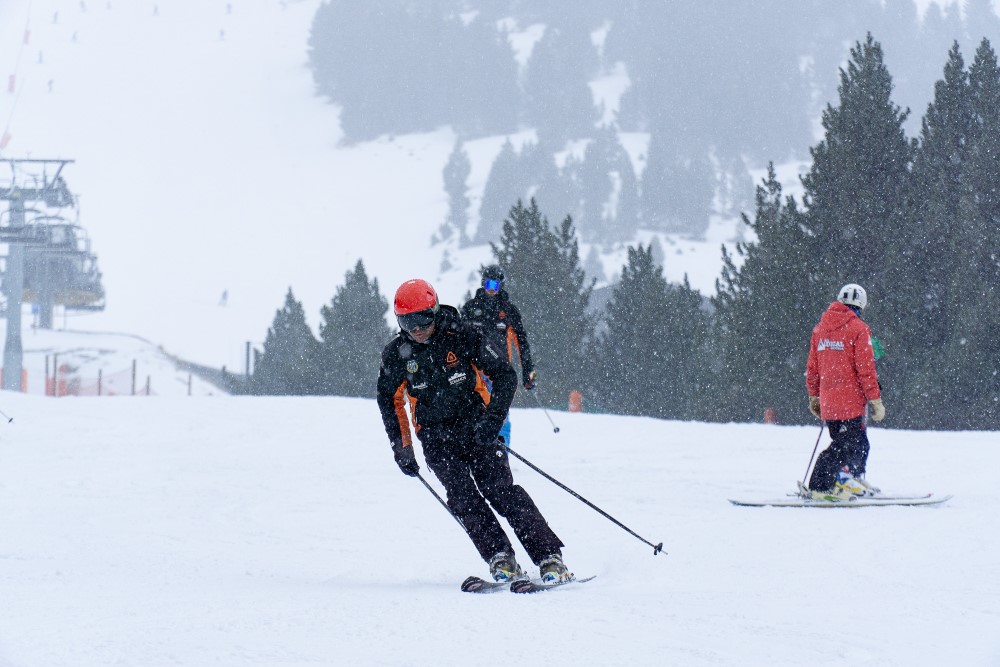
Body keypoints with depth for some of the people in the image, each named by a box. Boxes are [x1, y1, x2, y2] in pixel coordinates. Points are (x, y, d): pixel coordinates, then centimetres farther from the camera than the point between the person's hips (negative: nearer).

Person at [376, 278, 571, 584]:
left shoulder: (462, 336, -10)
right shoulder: (397, 353, -3)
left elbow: (505, 376, -5)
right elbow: (389, 400, 13)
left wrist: (493, 419, -17)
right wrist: (402, 449, 8)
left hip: (476, 428, -2)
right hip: (436, 439, 2)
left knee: (500, 488, -17)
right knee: (462, 495, -20)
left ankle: (550, 559, -19)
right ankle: (501, 560, -23)